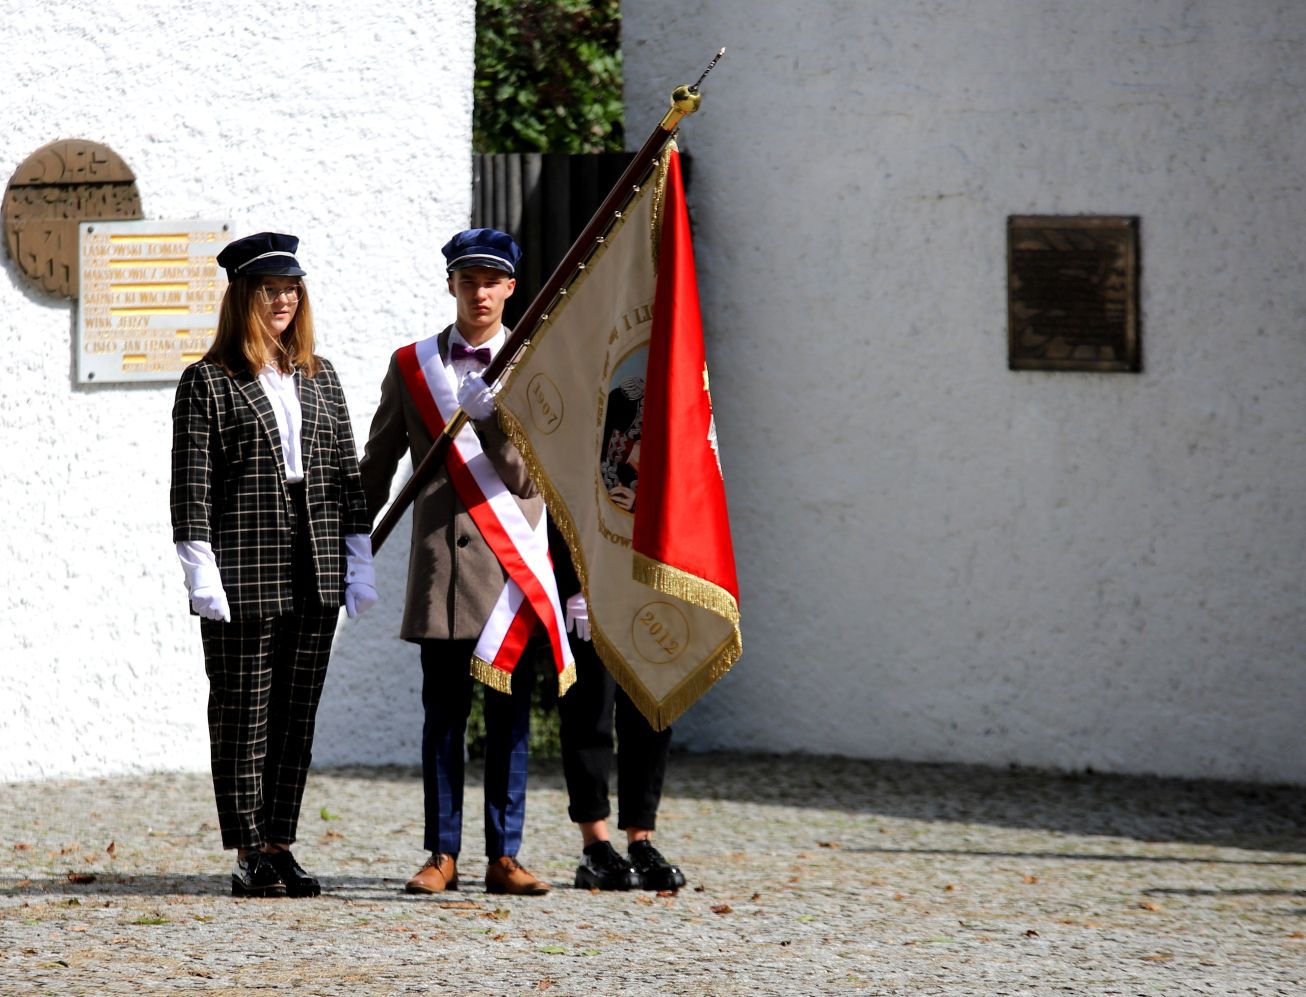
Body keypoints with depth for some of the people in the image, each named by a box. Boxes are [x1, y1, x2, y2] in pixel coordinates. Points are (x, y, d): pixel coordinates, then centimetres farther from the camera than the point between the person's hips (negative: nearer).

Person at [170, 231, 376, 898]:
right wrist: (201, 571, -12)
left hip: (315, 576, 5)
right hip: (243, 575, -5)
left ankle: (279, 844, 12)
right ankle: (249, 856, 3)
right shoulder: (208, 383, -1)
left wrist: (359, 561, 9)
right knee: (243, 717, 0)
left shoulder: (320, 379, 14)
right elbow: (191, 486, -5)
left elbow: (346, 473, 15)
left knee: (297, 716, 6)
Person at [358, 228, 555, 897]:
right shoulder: (411, 366, 9)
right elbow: (377, 466, 16)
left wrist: (505, 417, -18)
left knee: (509, 715, 0)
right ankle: (442, 855, 7)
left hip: (511, 560, -1)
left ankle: (504, 857, 4)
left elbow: (528, 478, -2)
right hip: (440, 561, 1)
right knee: (443, 715, 2)